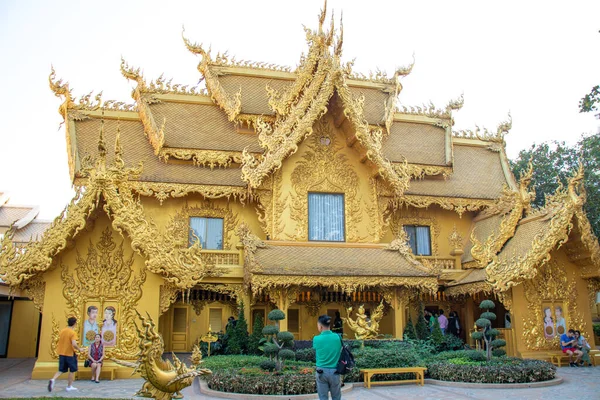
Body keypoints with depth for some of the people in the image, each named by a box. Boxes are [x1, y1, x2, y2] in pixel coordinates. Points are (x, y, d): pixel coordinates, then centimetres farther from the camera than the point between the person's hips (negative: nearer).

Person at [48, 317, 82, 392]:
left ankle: (53, 379, -12)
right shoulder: (73, 333, -16)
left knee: (61, 370, 14)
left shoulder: (62, 331, 5)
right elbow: (74, 344, -26)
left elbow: (60, 341, 14)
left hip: (61, 353, 6)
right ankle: (69, 386, 15)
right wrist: (79, 349, -9)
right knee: (72, 370, 10)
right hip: (70, 354, -6)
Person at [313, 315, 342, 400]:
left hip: (321, 371, -1)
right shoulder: (338, 337, -6)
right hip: (334, 371, 1)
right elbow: (340, 353, 7)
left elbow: (316, 355, 5)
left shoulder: (316, 339, -9)